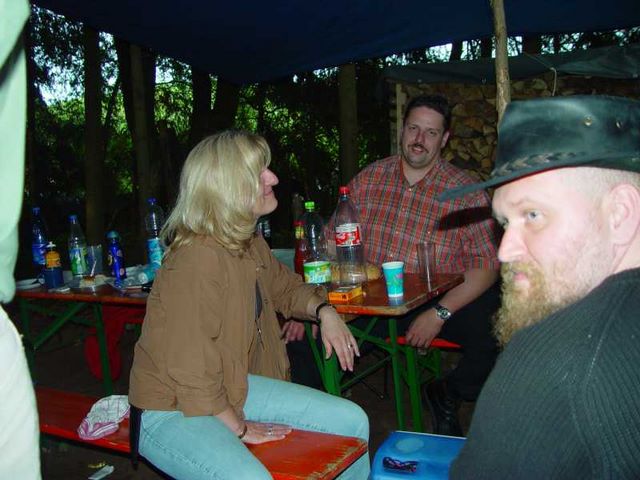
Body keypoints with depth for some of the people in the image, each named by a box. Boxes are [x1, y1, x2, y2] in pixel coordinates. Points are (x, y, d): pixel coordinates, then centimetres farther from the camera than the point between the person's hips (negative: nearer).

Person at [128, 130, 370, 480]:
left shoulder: (250, 244, 2)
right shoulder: (197, 260, -27)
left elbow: (286, 287, 21)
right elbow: (191, 368, -26)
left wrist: (323, 311, 0)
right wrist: (240, 428, -13)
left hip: (231, 388, 9)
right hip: (172, 411, -8)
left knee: (352, 421, 5)